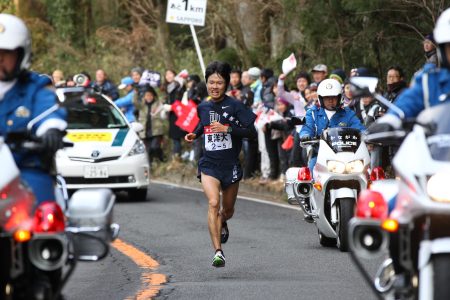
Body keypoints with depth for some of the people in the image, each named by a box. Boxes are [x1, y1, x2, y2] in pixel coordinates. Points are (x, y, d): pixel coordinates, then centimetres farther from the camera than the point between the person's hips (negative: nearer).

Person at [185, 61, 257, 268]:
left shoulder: (234, 106, -9)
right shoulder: (203, 108, 5)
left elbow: (252, 131, -15)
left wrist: (227, 129, -24)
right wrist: (194, 135, 9)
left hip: (231, 165, -1)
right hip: (209, 164, 1)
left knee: (228, 209, 15)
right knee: (213, 203, -22)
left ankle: (222, 223, 55)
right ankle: (218, 252, -24)